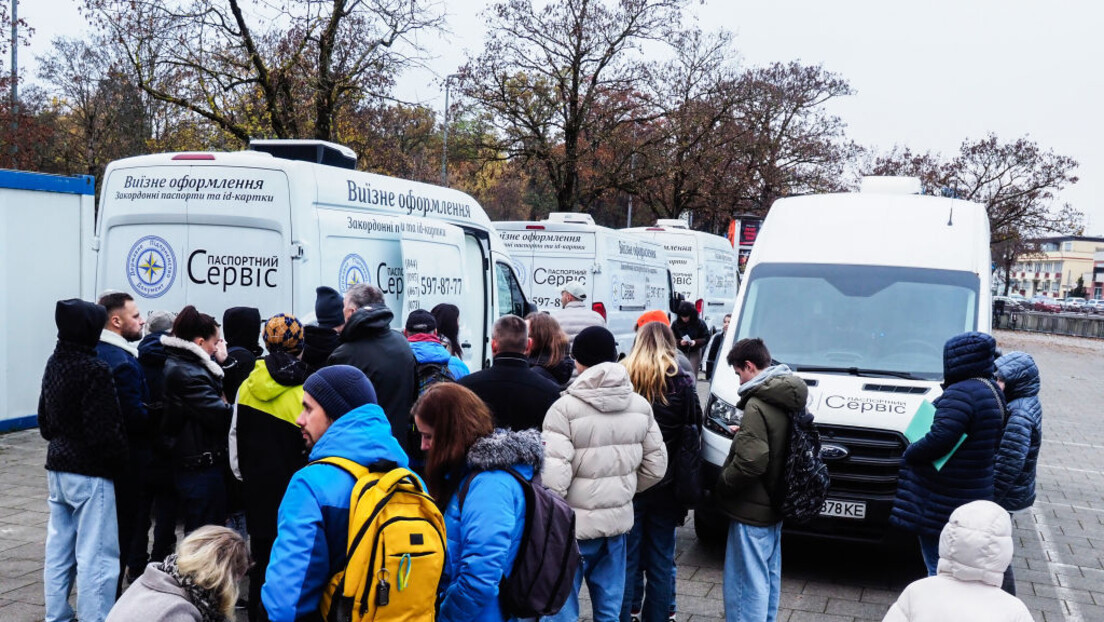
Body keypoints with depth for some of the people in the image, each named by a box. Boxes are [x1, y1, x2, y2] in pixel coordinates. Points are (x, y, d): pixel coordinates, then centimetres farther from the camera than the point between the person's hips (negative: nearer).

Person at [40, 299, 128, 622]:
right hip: (90, 473, -9)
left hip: (57, 468, 9)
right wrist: (120, 460, -6)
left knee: (58, 550, 16)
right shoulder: (95, 370, -19)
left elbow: (44, 420, 17)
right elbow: (103, 431, -21)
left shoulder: (54, 363, 8)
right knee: (95, 556, -3)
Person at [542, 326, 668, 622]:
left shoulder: (565, 407, -16)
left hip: (573, 523, -5)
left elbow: (554, 476, -21)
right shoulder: (640, 405, 3)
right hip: (618, 519, 5)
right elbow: (656, 466, 8)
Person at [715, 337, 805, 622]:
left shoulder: (758, 405, -22)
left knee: (747, 585, -4)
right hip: (773, 505, 10)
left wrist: (721, 484, -13)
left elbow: (751, 462, -27)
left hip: (751, 511, -10)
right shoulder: (786, 400, 6)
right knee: (769, 577, 21)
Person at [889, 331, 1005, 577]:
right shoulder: (992, 391, 12)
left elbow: (940, 438, -28)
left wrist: (910, 452, -10)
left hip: (943, 502, -10)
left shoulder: (961, 393, -20)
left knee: (938, 568, -1)